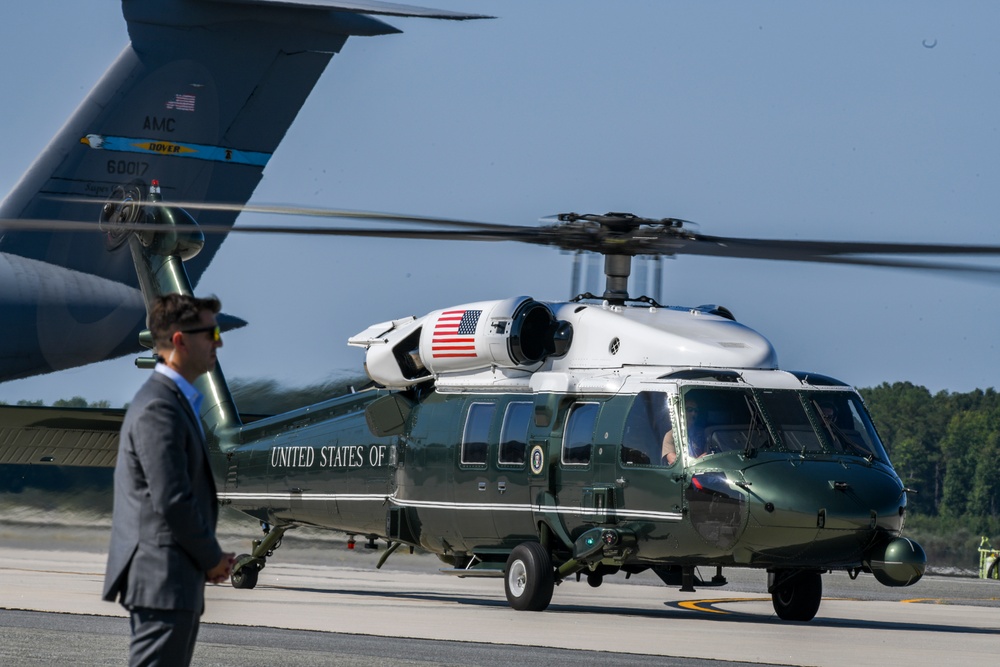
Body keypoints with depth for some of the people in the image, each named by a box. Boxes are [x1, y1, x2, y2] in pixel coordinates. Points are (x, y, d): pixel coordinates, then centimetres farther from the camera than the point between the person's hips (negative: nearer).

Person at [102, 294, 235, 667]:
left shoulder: (173, 400, 18)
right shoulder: (159, 409, -16)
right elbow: (171, 501, -21)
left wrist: (210, 557, 12)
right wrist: (212, 558, -9)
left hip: (174, 583, 11)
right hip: (163, 581, -11)